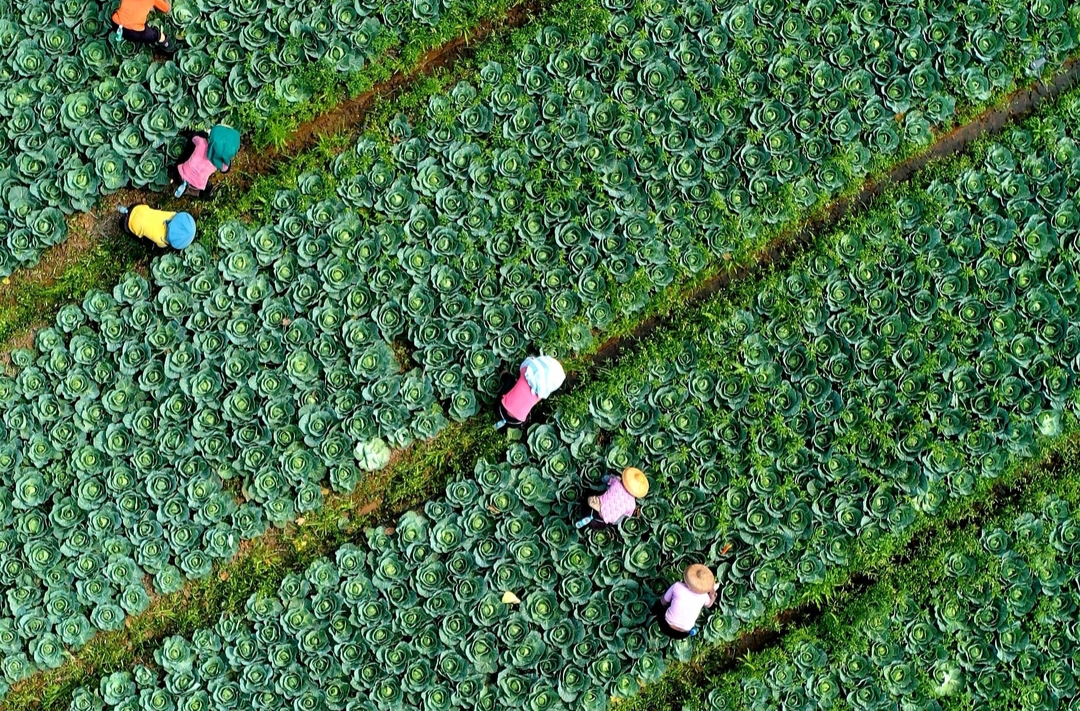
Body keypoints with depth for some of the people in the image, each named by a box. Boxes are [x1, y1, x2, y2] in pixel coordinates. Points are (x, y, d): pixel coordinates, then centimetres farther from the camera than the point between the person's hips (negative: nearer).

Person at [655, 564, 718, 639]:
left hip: (667, 627, -1)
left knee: (659, 603, 28)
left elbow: (663, 602, 2)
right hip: (683, 634, 1)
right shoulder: (704, 595, -9)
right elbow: (708, 605, 17)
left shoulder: (677, 586, -14)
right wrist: (713, 597, 34)